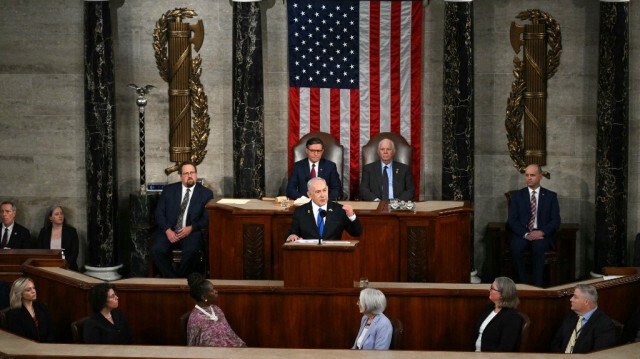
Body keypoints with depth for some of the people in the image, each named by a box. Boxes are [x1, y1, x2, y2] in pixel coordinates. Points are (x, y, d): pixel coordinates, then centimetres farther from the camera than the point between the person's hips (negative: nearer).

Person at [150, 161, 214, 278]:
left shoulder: (206, 193, 8)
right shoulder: (169, 190, 12)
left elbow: (207, 218, 3)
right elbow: (159, 213, 7)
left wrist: (191, 228, -14)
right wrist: (168, 230, -10)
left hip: (191, 232, -2)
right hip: (169, 231, 2)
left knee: (191, 252, -33)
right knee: (156, 250, -28)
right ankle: (172, 279, -11)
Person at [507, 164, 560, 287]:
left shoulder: (550, 196, 11)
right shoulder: (517, 195, 12)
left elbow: (556, 220, 3)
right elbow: (512, 220, 3)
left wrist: (541, 232, -15)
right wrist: (526, 234, -14)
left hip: (542, 235, -1)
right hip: (522, 234, 1)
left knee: (538, 246, -36)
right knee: (515, 247, -33)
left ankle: (537, 285, -31)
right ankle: (523, 284, -24)